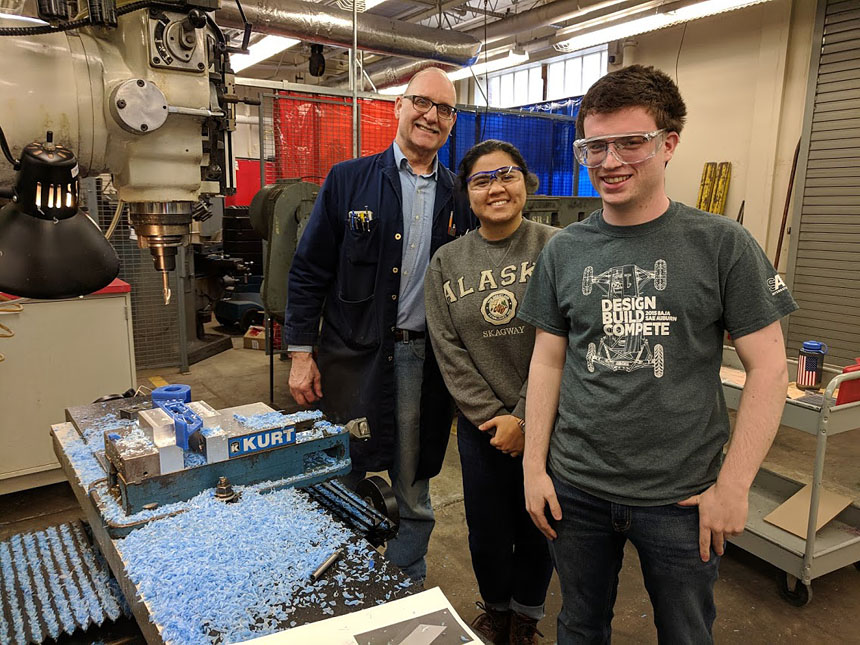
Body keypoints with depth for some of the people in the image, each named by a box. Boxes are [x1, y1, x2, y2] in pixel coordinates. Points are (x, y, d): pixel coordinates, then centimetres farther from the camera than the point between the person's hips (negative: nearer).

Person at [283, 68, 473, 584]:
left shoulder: (458, 197, 7)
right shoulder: (350, 180, 0)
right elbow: (309, 270, -1)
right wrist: (301, 353, -6)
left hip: (425, 359, 2)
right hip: (352, 354, -2)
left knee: (414, 495, 14)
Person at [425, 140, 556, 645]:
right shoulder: (447, 262, 1)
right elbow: (449, 351, -2)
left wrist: (523, 418, -14)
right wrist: (491, 415, -9)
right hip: (481, 425, 2)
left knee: (539, 526, 15)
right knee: (487, 530, 14)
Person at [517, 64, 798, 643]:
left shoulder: (721, 244, -7)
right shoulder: (563, 252, 1)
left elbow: (768, 366, -6)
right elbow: (548, 361, 4)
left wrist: (733, 487, -9)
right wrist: (533, 466, 1)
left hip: (682, 497, -1)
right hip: (577, 488, 2)